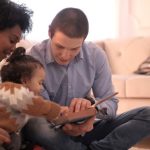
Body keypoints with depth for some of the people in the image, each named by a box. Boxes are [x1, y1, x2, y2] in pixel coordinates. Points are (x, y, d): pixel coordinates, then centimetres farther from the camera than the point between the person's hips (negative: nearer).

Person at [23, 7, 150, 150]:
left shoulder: (96, 55, -7)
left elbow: (110, 103, -6)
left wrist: (91, 106, -30)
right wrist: (63, 126, -38)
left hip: (83, 128, 3)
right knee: (36, 126, -40)